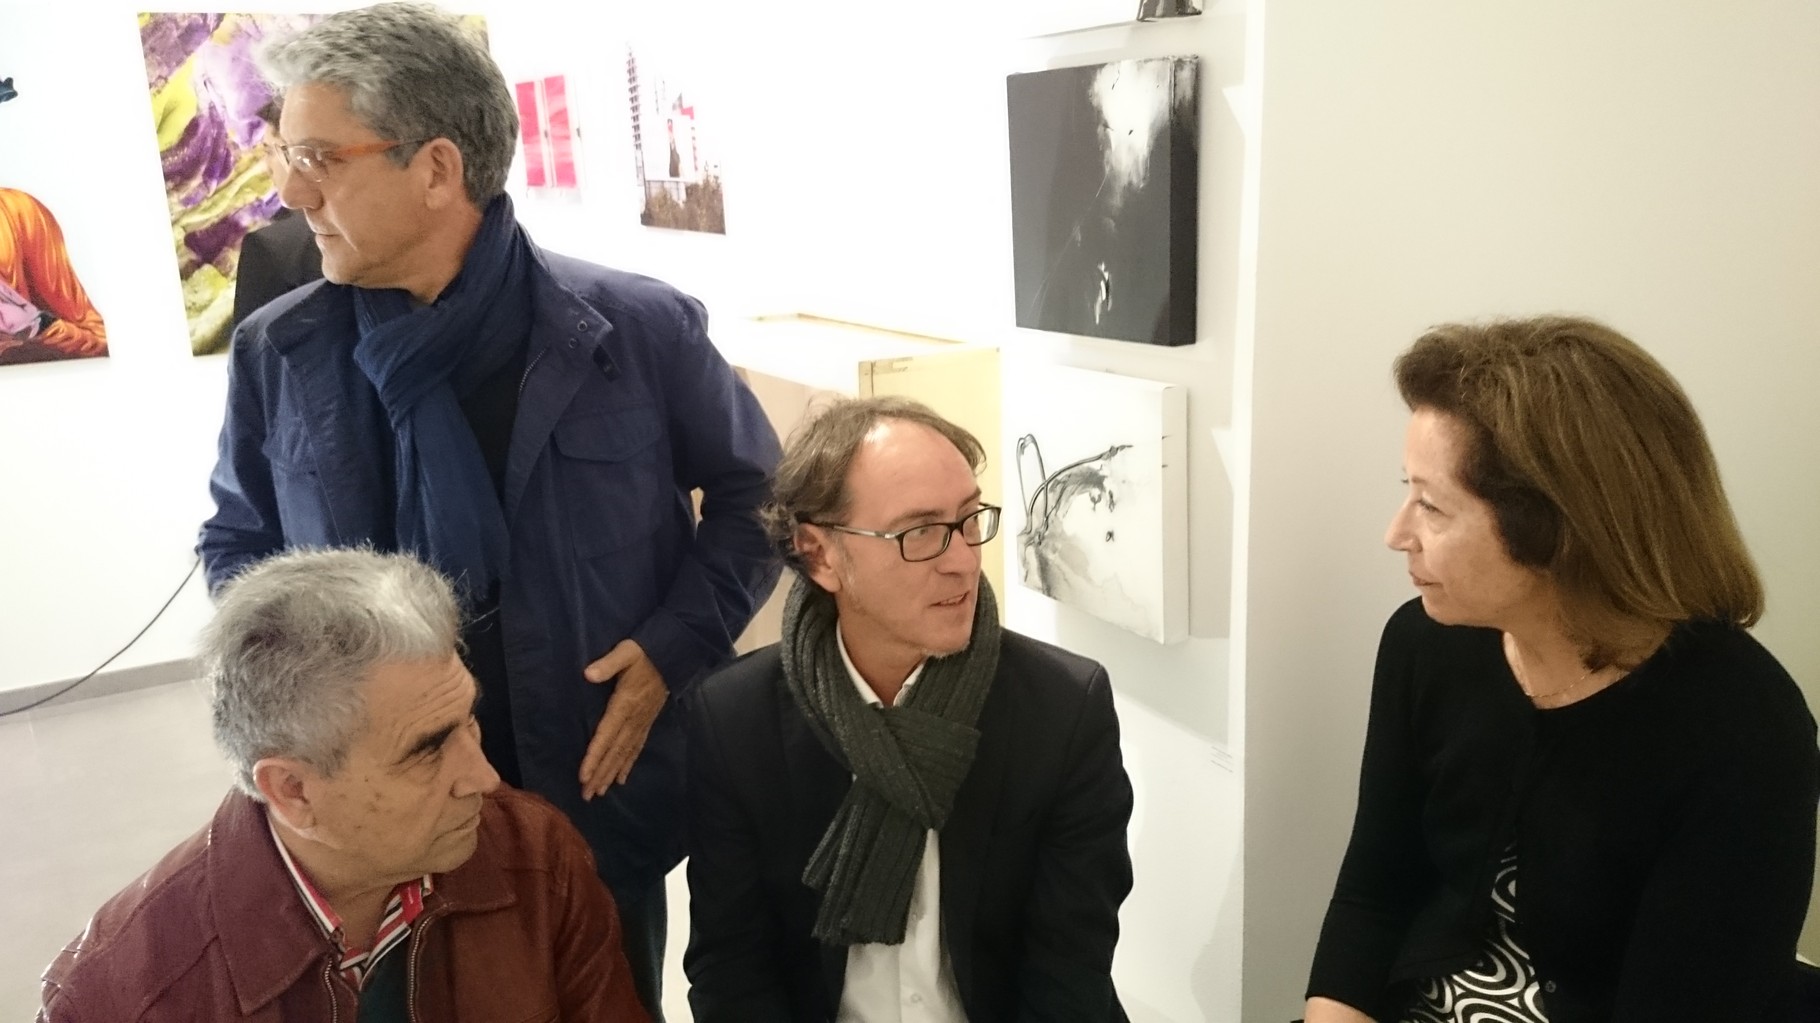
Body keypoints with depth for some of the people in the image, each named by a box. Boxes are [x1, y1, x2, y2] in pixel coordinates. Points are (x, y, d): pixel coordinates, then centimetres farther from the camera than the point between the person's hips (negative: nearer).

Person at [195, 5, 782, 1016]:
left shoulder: (639, 328, -13)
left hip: (601, 799, -1)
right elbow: (236, 541, 11)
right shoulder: (275, 355, -4)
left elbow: (751, 492, 1)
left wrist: (678, 642, -11)